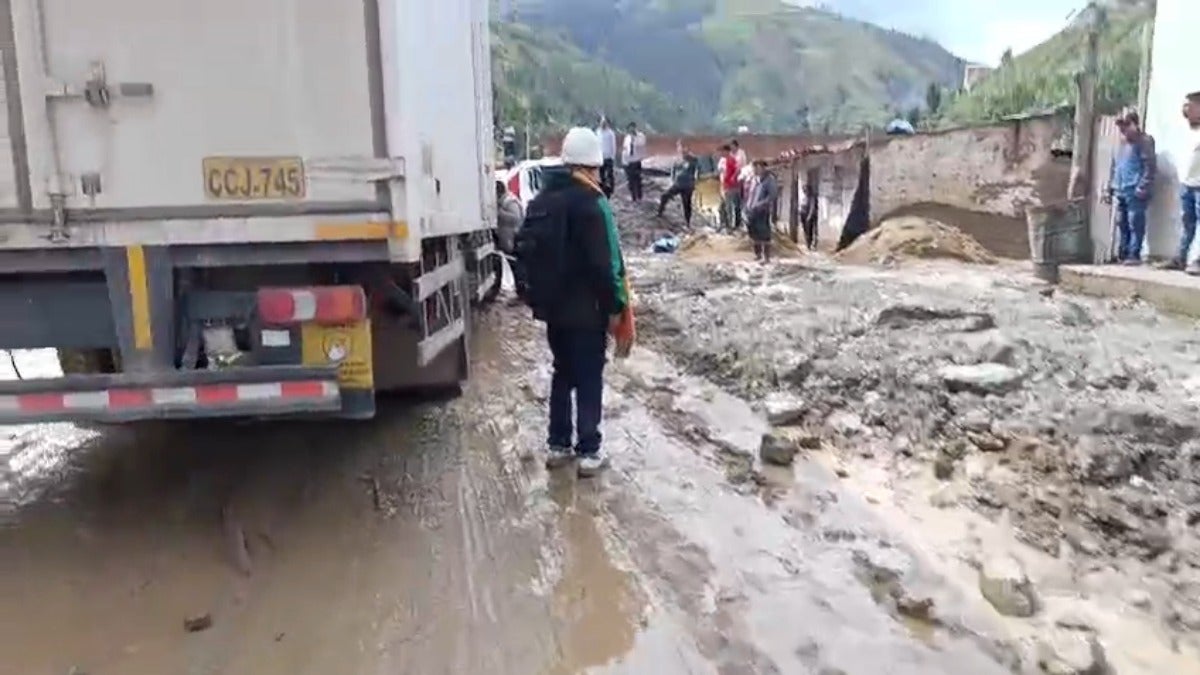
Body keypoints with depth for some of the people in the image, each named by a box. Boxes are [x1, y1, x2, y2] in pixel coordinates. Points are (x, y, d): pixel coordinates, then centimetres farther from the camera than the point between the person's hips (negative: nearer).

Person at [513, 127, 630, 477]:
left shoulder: (540, 201, 10)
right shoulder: (591, 203, -16)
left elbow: (526, 253, 13)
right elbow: (605, 262, -20)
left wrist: (537, 295, 18)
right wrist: (615, 307, -13)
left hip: (553, 306, 7)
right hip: (587, 308, -7)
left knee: (563, 373, 18)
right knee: (589, 379, 2)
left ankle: (557, 445, 23)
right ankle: (590, 452, 8)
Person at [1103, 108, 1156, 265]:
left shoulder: (1144, 141, -4)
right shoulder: (1122, 142, 20)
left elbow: (1150, 166, -12)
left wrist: (1143, 187, -20)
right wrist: (1109, 189, 20)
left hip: (1135, 192, -8)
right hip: (1120, 191, 8)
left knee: (1135, 223, -8)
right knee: (1121, 223, 10)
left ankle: (1134, 255, -6)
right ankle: (1122, 254, 17)